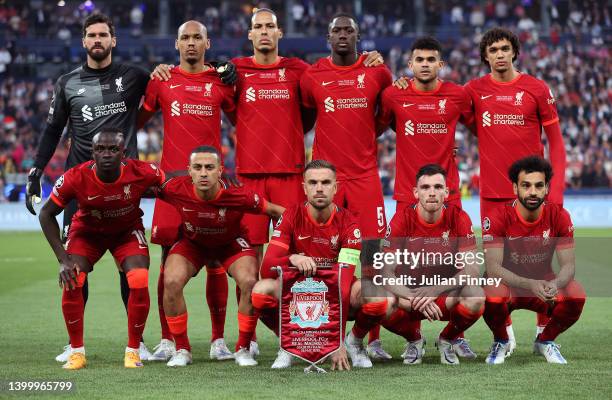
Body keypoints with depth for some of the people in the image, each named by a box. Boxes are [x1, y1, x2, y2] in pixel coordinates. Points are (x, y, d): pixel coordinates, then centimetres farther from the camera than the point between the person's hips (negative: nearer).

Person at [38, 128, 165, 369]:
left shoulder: (141, 173, -30)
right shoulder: (75, 178, -30)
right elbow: (47, 214, -16)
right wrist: (63, 259, -20)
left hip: (128, 231, 0)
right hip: (87, 231, 0)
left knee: (139, 284, -22)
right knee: (72, 282, -20)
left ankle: (133, 350, -4)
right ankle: (77, 351, -4)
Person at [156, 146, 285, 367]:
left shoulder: (239, 196, -34)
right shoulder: (176, 189, -32)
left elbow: (276, 211, -19)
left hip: (230, 244, -1)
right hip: (191, 243, 1)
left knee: (250, 282, -25)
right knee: (171, 282, -24)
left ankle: (243, 349, -3)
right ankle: (182, 350, -4)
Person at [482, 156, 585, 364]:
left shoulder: (559, 216, -10)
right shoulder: (499, 218, -18)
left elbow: (568, 264, -11)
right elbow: (492, 267, -25)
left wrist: (555, 284, -36)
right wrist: (531, 284, -40)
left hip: (544, 286, 2)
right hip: (508, 285, -2)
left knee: (576, 296, -28)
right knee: (493, 296, -37)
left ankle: (545, 341, 4)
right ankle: (501, 343, -1)